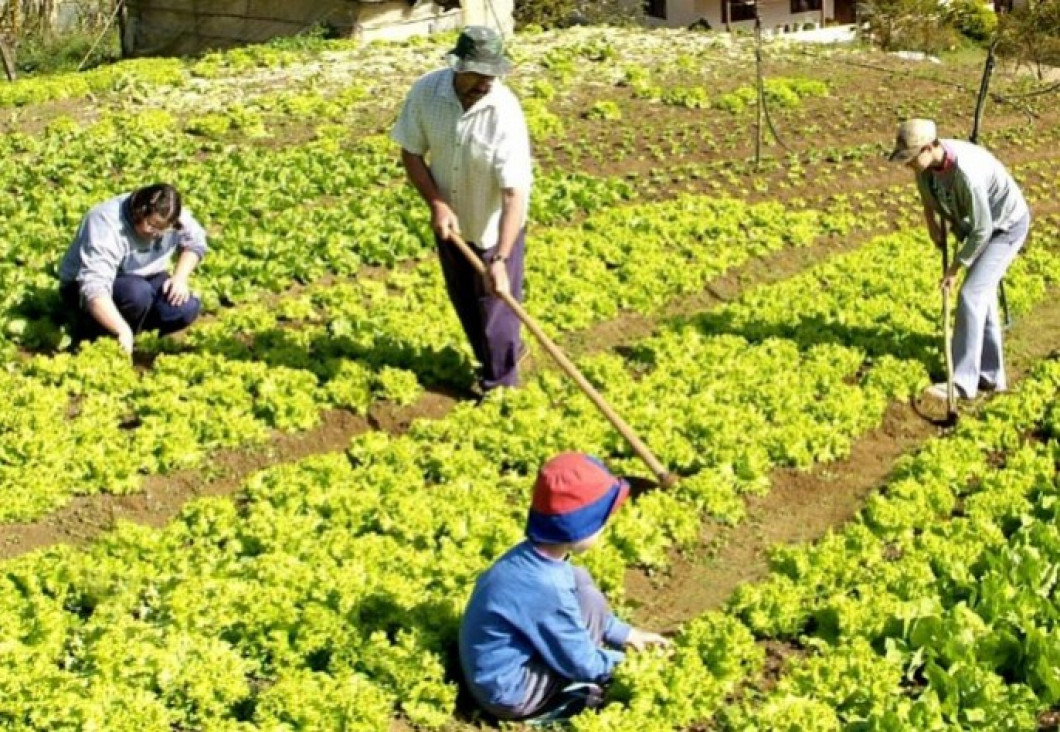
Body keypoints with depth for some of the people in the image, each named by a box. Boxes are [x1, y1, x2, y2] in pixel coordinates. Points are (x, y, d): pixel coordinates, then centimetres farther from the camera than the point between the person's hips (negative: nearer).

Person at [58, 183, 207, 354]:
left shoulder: (169, 217, -17)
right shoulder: (107, 225, -36)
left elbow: (196, 242, 3)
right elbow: (94, 288, -46)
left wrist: (180, 278, -15)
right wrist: (122, 331, -59)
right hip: (83, 288, -6)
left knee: (187, 308, -19)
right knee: (138, 292, -37)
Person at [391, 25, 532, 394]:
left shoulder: (505, 114, -30)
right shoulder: (426, 91, -19)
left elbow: (516, 193, -33)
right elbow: (411, 153, -5)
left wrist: (500, 259, -40)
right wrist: (436, 204, -18)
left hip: (494, 229, -4)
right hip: (450, 223, 5)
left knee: (494, 308, 6)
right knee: (463, 303, 22)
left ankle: (500, 383, 27)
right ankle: (501, 354, 47)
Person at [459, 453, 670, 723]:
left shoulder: (532, 555, -4)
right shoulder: (546, 587, -30)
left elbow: (573, 609, 16)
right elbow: (581, 663, -16)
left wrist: (625, 634, 16)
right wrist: (625, 661, 0)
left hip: (492, 676, 9)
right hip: (509, 695, -9)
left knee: (579, 582, 9)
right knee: (588, 600, -14)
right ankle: (575, 696, 4)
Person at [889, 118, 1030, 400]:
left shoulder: (966, 173, -39)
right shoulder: (927, 161, -16)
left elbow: (981, 231, -30)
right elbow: (926, 189, 12)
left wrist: (954, 269, -22)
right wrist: (932, 221, 8)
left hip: (1007, 226, -8)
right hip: (979, 222, 8)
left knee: (971, 295, -14)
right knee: (982, 296, 11)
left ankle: (962, 381, -9)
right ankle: (991, 376, 21)